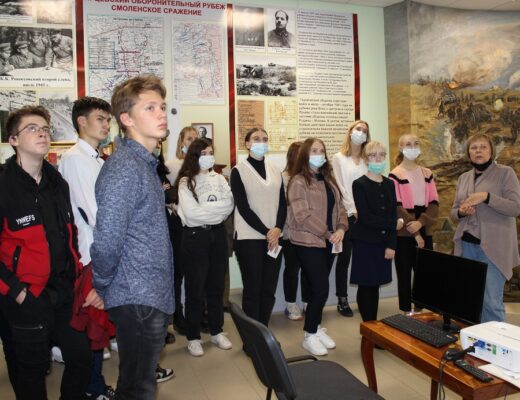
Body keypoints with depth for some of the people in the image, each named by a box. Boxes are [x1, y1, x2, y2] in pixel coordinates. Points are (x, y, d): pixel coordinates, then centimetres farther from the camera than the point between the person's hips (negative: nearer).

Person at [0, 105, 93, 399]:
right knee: (32, 374, 11)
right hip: (27, 300, -5)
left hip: (66, 294, 6)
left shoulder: (58, 183, 7)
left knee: (83, 358, 13)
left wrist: (80, 277, 7)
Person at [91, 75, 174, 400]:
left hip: (152, 297, 9)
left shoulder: (145, 164, 12)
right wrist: (101, 288, -8)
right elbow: (107, 241, -23)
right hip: (138, 300, -9)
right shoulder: (124, 168, -19)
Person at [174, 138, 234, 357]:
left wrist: (205, 210, -12)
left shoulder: (219, 178, 10)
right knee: (195, 288, 4)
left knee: (216, 286, 13)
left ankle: (216, 332, 26)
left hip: (217, 234, 5)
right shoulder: (186, 181, -5)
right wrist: (217, 209, -8)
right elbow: (191, 213, -16)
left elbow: (229, 204, -2)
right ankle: (193, 337, 16)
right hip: (195, 236, -4)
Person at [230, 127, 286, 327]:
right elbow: (243, 207, -9)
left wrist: (277, 229, -9)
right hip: (249, 238, -4)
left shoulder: (275, 170, 12)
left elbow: (282, 204, 7)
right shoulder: (239, 170, -2)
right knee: (252, 290, 0)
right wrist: (266, 231, -13)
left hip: (274, 237, 5)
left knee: (269, 290, 7)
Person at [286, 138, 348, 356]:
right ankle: (309, 335, 9)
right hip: (308, 243, -7)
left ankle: (317, 328, 28)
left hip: (328, 242, 7)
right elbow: (303, 216, -18)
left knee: (318, 289, 14)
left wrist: (341, 228, -7)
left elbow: (339, 207, 12)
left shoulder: (328, 179, 14)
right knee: (320, 289, -7)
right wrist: (327, 233, -14)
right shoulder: (298, 181, -10)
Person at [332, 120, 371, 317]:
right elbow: (341, 187, -4)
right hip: (347, 214, -3)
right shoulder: (339, 158, 4)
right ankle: (342, 300, 11)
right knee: (344, 258, 2)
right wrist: (353, 210, -11)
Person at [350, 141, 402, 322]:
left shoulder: (389, 184, 10)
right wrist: (393, 224, -6)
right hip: (365, 242, -4)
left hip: (383, 242, 5)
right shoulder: (359, 184, -7)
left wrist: (391, 244, -4)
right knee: (366, 286, 0)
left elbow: (393, 216, 5)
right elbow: (365, 218, -14)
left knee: (375, 285, 11)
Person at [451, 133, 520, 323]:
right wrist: (461, 211, -6)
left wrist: (486, 197, -21)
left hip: (492, 247, -5)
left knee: (491, 301, -6)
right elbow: (453, 212, 17)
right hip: (466, 245, 5)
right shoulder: (463, 178, 13)